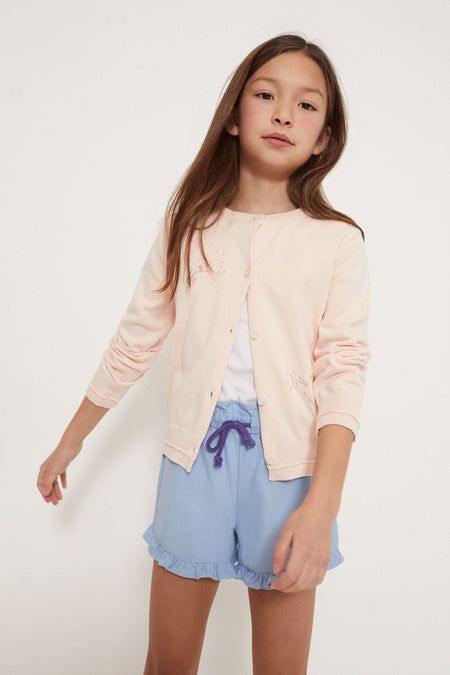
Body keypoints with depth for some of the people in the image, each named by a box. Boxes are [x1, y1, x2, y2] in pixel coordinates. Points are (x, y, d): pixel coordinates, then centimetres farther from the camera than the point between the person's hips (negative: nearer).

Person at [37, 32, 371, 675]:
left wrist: (322, 506, -20)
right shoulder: (188, 229, 4)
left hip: (285, 463, -1)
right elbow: (135, 341, 10)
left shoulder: (336, 241, -2)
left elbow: (342, 369, -9)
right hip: (194, 455, 2)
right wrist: (68, 445, 14)